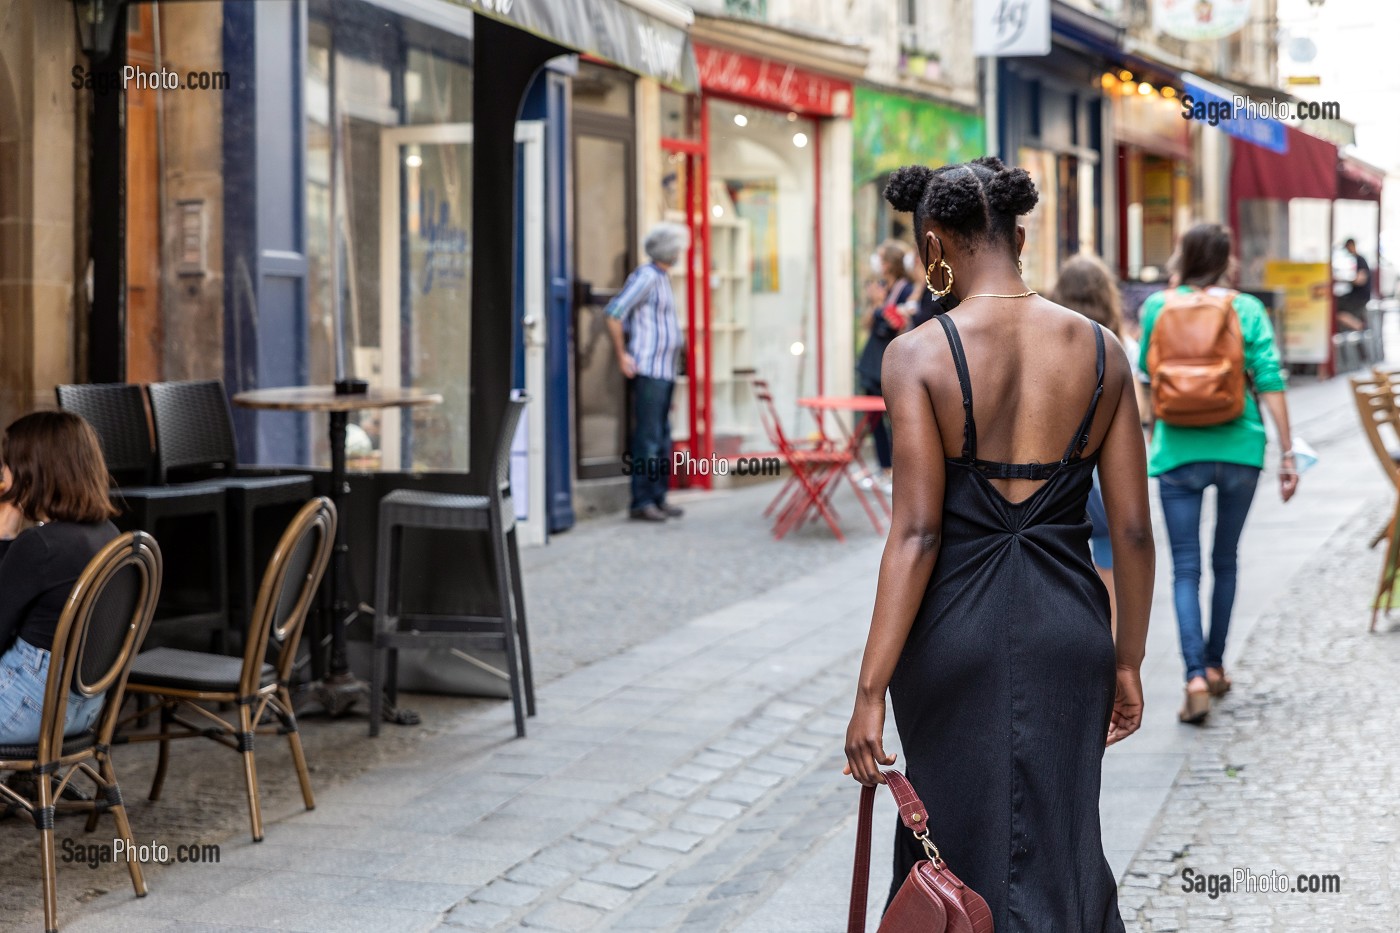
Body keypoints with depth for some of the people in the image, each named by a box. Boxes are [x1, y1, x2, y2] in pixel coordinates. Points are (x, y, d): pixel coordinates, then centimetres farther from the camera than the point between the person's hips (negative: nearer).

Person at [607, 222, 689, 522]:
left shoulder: (661, 278, 18)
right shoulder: (646, 277, -11)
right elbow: (614, 314, -16)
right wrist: (622, 355, -15)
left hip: (665, 372, 10)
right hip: (648, 371, -10)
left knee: (662, 438, 11)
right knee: (648, 438, -9)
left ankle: (658, 498, 17)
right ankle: (641, 502, -7)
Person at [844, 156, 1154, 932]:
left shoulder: (919, 355, -11)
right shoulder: (1100, 351, 0)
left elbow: (917, 533, -16)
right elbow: (1132, 528, 1)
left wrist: (871, 690, -12)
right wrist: (1128, 663, 12)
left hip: (954, 632, -3)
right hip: (1068, 630, 3)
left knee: (957, 844, 16)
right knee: (1060, 853, 14)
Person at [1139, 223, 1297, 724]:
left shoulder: (1156, 307, 0)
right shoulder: (1248, 309, -1)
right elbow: (1270, 382, -6)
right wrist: (1287, 454, -3)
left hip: (1178, 453, -1)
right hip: (1239, 450, 1)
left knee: (1185, 570, 2)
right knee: (1225, 561, 19)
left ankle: (1196, 678, -14)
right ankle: (1215, 665, 30)